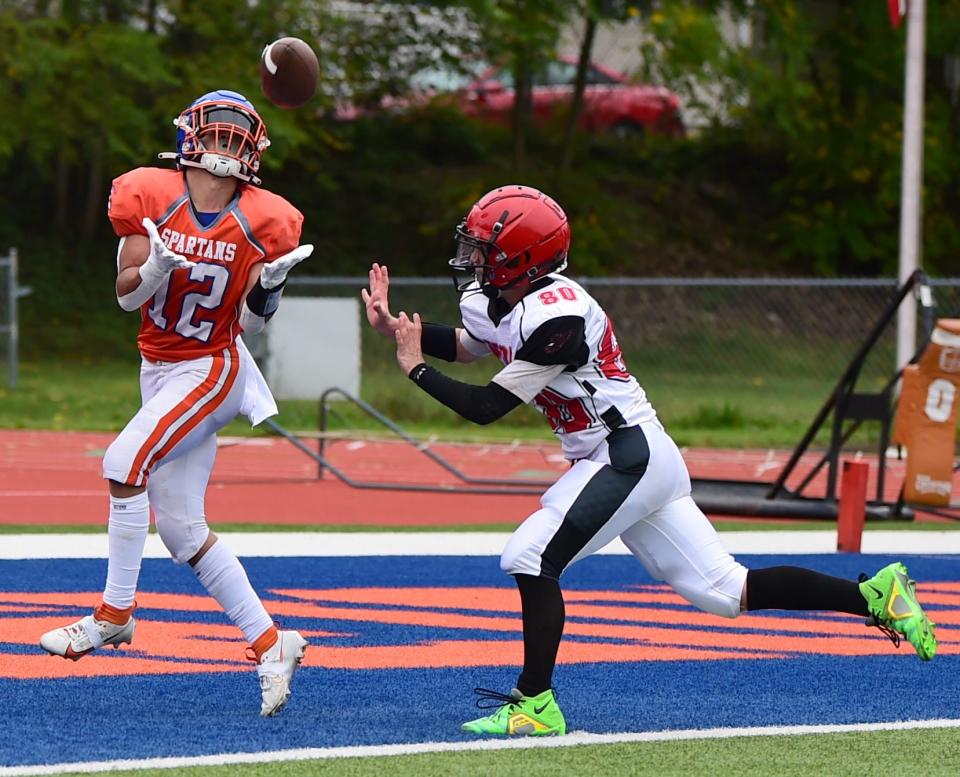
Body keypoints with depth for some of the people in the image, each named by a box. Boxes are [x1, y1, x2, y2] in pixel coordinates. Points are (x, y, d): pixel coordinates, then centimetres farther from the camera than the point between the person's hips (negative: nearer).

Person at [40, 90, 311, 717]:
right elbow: (126, 295, -5)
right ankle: (271, 645, 11)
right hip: (160, 368, 4)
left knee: (125, 462, -24)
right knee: (183, 529, 3)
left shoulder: (262, 223, -8)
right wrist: (157, 268, -26)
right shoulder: (151, 196, -4)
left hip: (212, 368, -4)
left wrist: (268, 287, -22)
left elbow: (253, 322, -2)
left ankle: (115, 615, -13)